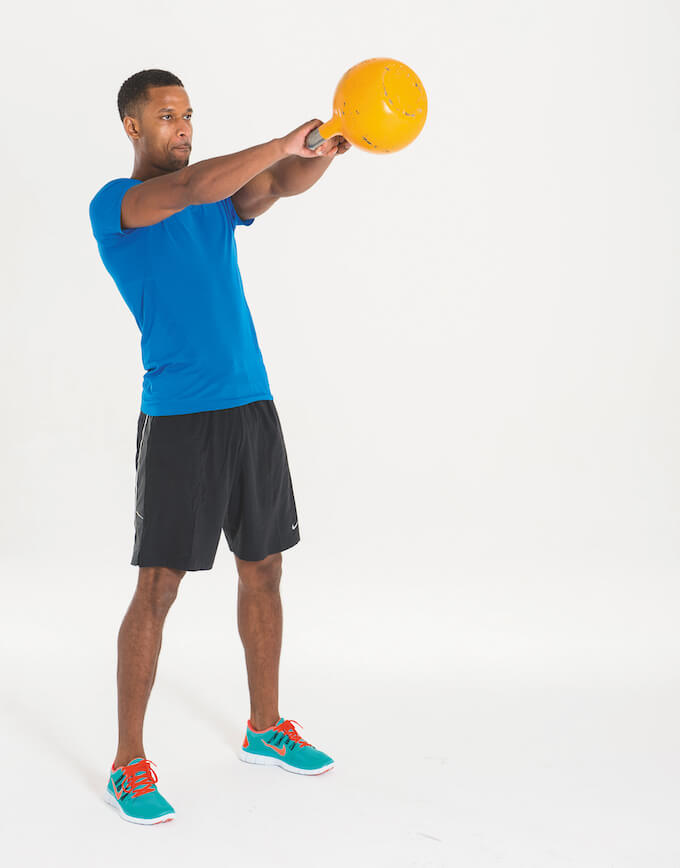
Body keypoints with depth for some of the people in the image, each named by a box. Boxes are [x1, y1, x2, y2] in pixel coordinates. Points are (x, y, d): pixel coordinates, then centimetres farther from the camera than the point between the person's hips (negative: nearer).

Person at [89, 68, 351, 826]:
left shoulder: (222, 195, 15)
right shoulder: (112, 205, -4)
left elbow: (284, 184, -5)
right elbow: (186, 189, -24)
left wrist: (325, 150, -27)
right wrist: (286, 140, -30)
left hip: (252, 405, 7)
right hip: (178, 417, -6)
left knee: (263, 569, 11)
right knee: (159, 587, -4)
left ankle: (265, 729, 27)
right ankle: (128, 764, 7)